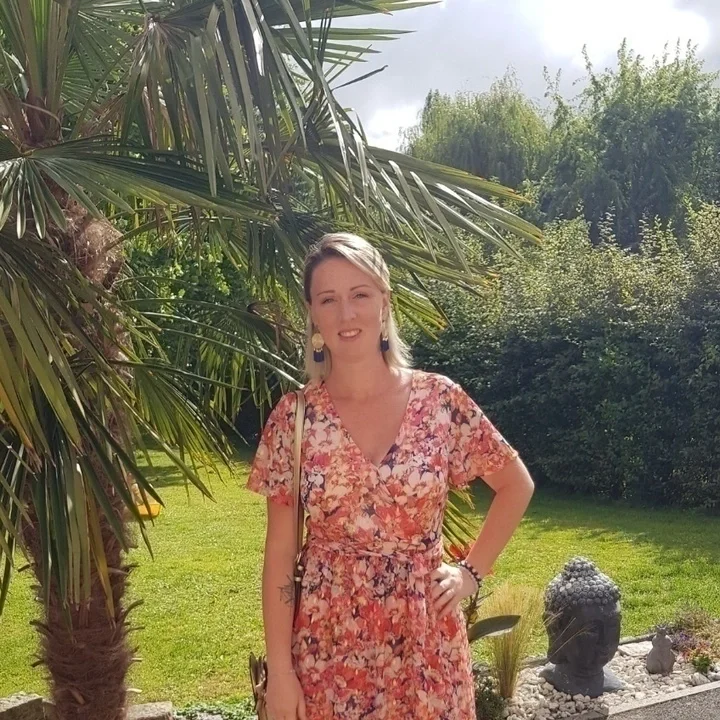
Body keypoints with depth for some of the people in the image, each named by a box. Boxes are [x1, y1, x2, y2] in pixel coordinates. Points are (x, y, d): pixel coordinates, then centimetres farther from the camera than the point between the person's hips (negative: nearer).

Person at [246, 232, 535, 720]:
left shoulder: (440, 401, -5)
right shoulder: (295, 418, -5)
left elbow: (517, 485, 8)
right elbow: (280, 554, -3)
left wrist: (473, 571, 2)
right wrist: (279, 669, -5)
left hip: (425, 642, 1)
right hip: (328, 646, 0)